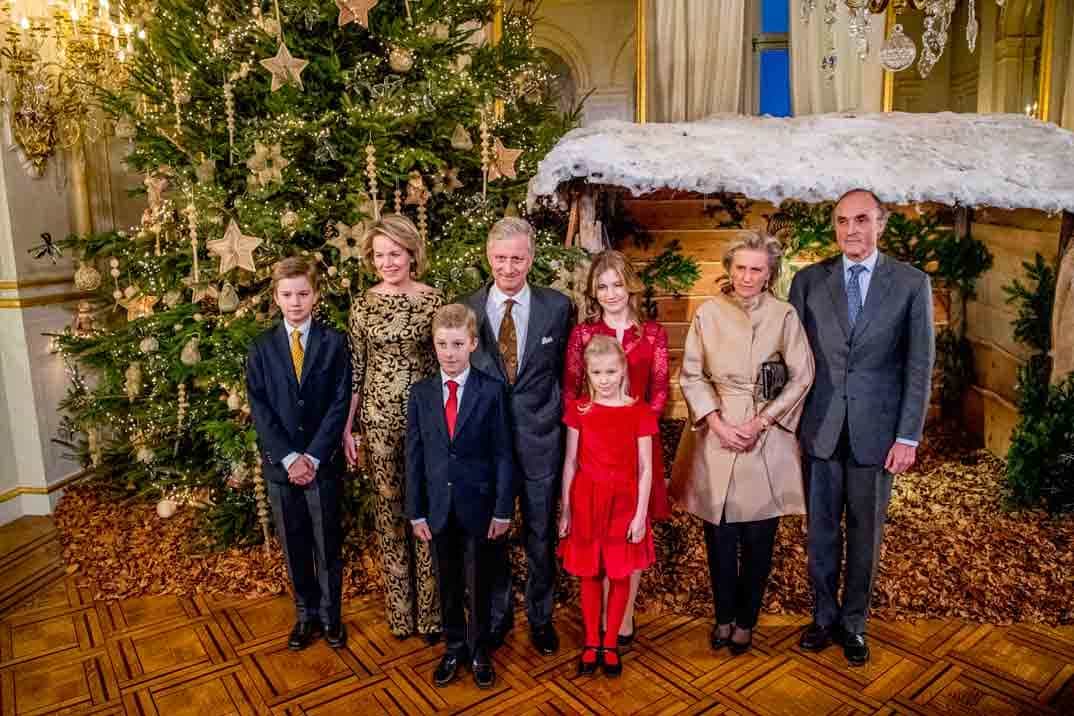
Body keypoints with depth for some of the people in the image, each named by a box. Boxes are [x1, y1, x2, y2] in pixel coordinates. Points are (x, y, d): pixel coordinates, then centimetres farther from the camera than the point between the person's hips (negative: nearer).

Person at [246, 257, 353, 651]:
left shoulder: (334, 342, -2)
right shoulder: (262, 347, 3)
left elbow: (339, 404, -7)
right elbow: (259, 408, -2)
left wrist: (313, 457, -14)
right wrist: (288, 457, -12)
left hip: (323, 463, -2)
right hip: (280, 465, 2)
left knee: (328, 545, 8)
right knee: (294, 546, 12)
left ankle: (330, 615, 26)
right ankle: (306, 614, 29)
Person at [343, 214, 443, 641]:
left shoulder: (433, 300, -1)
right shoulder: (363, 305, 2)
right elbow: (355, 370, 4)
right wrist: (346, 427, 2)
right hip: (378, 417, 1)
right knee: (389, 506, 10)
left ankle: (430, 609, 21)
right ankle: (399, 608, 26)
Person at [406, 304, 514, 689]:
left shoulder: (491, 390, -9)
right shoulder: (420, 393, 0)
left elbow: (502, 454, -7)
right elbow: (414, 456, 1)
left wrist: (503, 509, -8)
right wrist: (416, 511, -1)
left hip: (478, 505, -2)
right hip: (438, 506, 2)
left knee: (477, 584, 12)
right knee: (447, 584, 15)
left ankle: (479, 652, 32)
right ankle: (454, 647, 35)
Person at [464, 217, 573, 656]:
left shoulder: (557, 307, -3)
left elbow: (565, 372, 5)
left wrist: (557, 418, -1)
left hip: (539, 441, 0)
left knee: (541, 537, 14)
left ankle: (540, 616, 37)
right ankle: (497, 615, 38)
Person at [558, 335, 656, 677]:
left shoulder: (639, 412, -6)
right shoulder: (579, 410, -2)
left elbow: (645, 469, -4)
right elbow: (570, 463, 3)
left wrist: (640, 514, -7)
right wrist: (565, 510, 4)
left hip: (623, 502, -1)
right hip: (586, 501, 1)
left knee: (620, 575, 10)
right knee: (589, 575, 11)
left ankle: (611, 643, 26)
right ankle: (591, 643, 27)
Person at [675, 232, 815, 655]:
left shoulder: (784, 315, -2)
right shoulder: (708, 314, 0)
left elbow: (801, 375, -2)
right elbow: (691, 374, 2)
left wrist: (761, 422, -10)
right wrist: (716, 422, -10)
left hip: (767, 438, 0)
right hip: (718, 435, 1)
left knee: (758, 538, 8)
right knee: (719, 534, 8)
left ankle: (746, 620, 27)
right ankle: (723, 616, 28)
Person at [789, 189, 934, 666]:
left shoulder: (912, 283, -1)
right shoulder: (808, 280, 3)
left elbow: (919, 365, -2)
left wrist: (908, 436, -6)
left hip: (876, 429, -1)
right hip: (820, 427, 1)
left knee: (865, 532, 11)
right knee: (821, 529, 12)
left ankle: (853, 623, 30)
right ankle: (824, 616, 31)